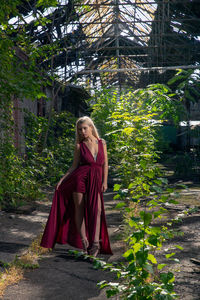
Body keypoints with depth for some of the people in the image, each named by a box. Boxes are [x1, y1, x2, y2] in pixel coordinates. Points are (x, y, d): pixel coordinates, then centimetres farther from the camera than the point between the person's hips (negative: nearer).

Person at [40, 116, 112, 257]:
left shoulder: (102, 143, 11)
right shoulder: (79, 146, 8)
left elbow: (105, 164, 11)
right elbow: (74, 166, 9)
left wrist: (104, 181, 1)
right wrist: (62, 179, -1)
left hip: (96, 180, 1)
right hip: (80, 177, 0)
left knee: (97, 209, -14)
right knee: (79, 208, -5)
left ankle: (96, 243, -14)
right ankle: (84, 242, 2)